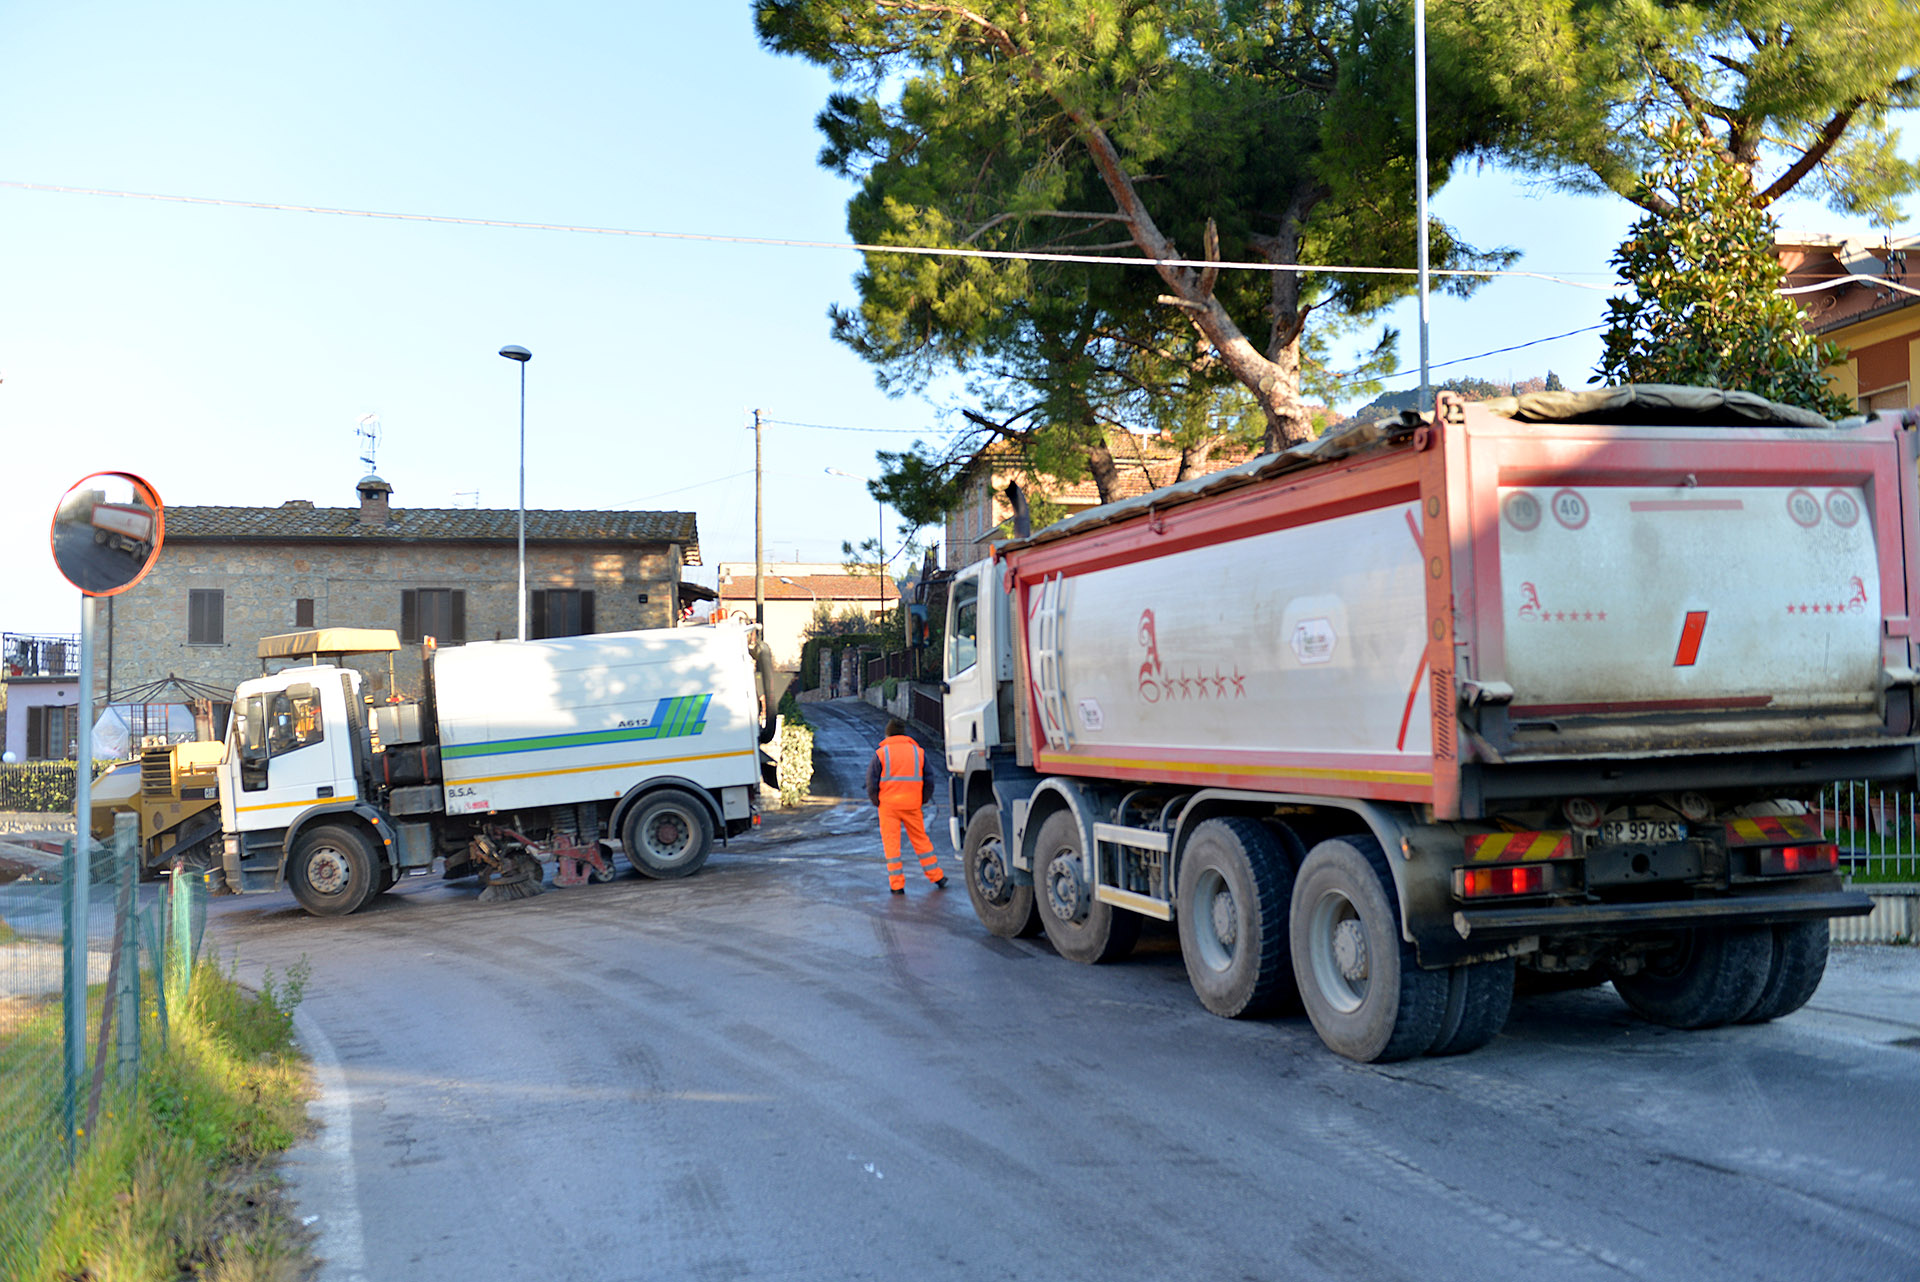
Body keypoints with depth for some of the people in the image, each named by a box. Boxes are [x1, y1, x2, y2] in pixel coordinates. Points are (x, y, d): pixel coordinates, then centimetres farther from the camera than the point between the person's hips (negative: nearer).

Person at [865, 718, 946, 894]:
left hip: (889, 805, -2)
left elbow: (871, 781, -5)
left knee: (891, 843, 3)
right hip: (912, 805, 2)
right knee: (921, 840, 14)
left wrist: (876, 801, 7)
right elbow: (929, 780, 5)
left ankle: (897, 885, 1)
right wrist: (922, 801, 13)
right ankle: (937, 877, 17)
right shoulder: (918, 751, 7)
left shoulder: (881, 753, -1)